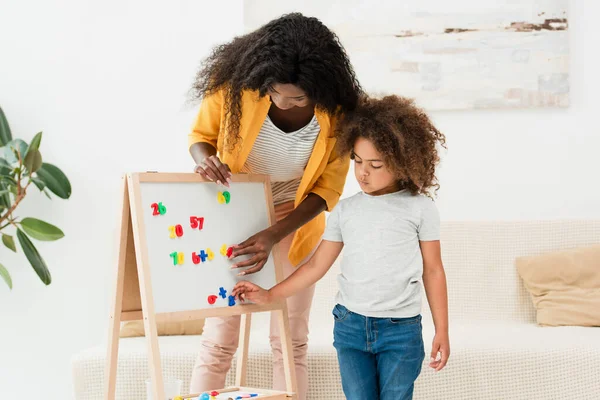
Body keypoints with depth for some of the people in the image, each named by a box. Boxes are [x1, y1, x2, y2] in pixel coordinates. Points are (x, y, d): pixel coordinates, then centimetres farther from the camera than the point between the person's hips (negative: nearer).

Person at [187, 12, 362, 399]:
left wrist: (274, 235, -28)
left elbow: (326, 191, -14)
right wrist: (205, 160, -30)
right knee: (218, 339, -3)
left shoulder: (336, 115, -21)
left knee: (291, 341, 3)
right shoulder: (235, 84, -22)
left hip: (295, 222, 1)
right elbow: (201, 134, -5)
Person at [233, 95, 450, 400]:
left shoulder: (419, 208, -2)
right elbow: (316, 266, 10)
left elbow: (432, 270, 2)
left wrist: (441, 331, 2)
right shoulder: (345, 210, 5)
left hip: (401, 329, -3)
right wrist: (269, 295, 4)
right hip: (349, 325, 3)